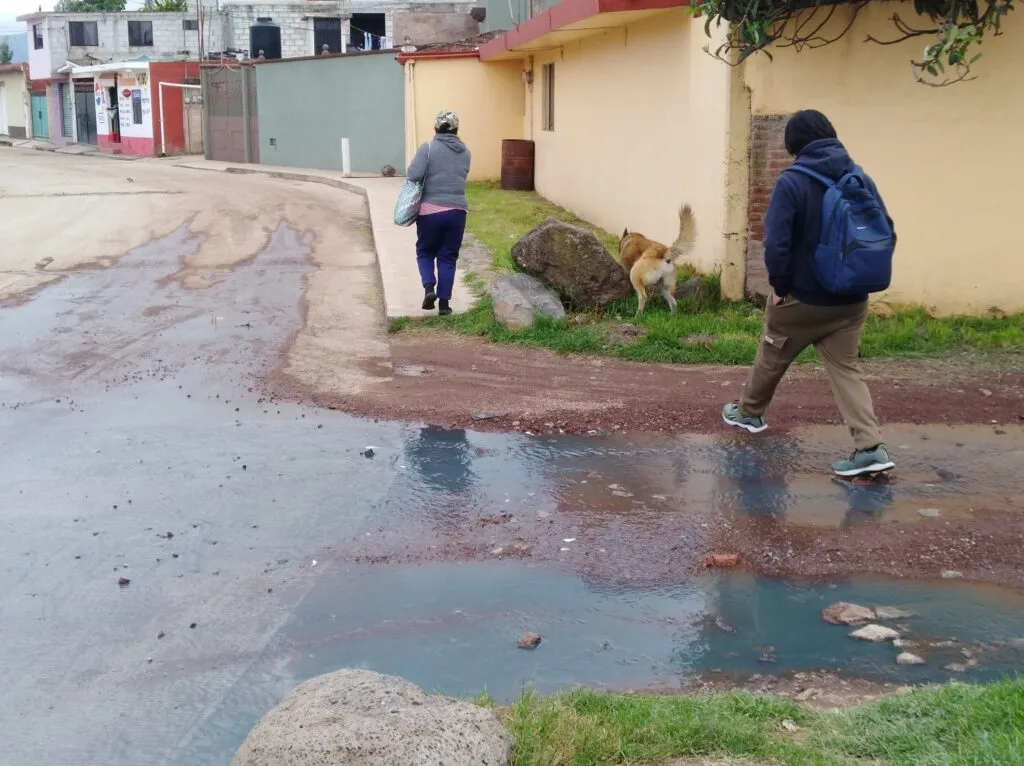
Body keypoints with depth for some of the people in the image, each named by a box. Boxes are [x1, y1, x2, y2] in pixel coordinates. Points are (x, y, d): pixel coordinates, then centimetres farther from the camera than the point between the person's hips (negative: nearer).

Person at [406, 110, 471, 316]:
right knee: (448, 257, 10)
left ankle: (429, 287, -6)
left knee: (425, 252, 16)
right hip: (457, 211, 3)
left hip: (430, 211, -3)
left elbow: (413, 175, -15)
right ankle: (444, 302, 8)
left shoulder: (428, 148, -7)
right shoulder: (465, 152, 8)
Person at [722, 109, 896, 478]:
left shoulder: (792, 182, -16)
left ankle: (749, 413, 41)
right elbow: (887, 234, 4)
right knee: (846, 368, 8)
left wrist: (779, 286, -9)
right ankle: (871, 447, -6)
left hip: (801, 298, -4)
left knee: (772, 359, 19)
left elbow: (776, 242, -23)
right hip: (850, 301, 4)